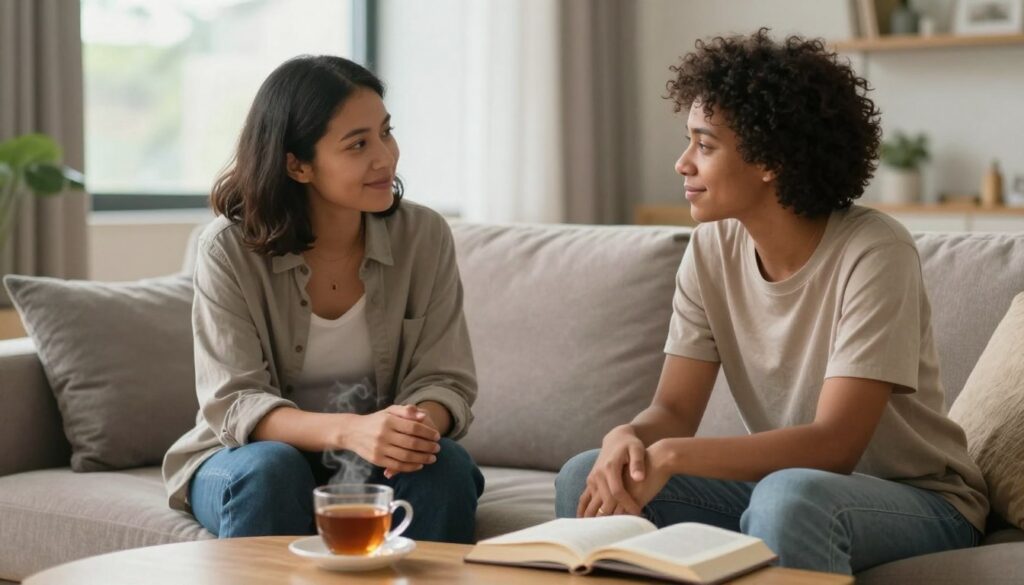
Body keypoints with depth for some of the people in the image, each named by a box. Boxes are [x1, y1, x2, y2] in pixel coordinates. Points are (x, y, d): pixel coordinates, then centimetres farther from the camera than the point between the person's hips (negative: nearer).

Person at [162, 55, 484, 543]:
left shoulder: (424, 237, -7)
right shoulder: (229, 250, -13)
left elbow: (444, 380, -6)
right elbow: (234, 403, -18)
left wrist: (420, 424, -32)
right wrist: (348, 431, -37)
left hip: (377, 466, 2)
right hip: (247, 460, -2)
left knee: (446, 465, -28)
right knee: (271, 467, -34)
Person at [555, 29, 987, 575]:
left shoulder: (873, 253, -21)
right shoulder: (710, 250, -3)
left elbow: (834, 443, -27)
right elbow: (673, 410, -4)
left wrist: (671, 456, -35)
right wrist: (627, 438, -28)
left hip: (919, 500, -5)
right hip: (779, 483, 6)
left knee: (788, 498, -38)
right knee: (588, 478, -13)